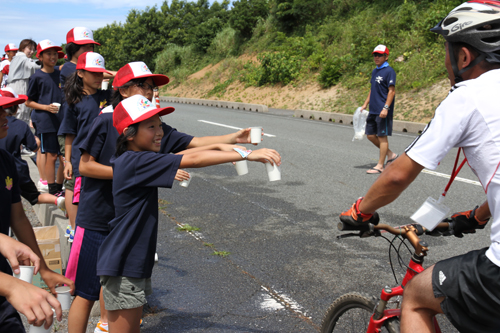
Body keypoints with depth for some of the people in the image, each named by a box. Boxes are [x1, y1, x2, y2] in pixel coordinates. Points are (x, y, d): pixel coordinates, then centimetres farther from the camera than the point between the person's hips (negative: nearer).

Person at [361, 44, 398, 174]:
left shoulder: (389, 71, -10)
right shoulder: (374, 71, 16)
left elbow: (392, 91, -15)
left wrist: (386, 108, -21)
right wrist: (365, 104, 20)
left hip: (383, 112, -9)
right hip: (373, 110, 9)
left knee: (382, 136, -3)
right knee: (370, 135, 11)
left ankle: (380, 165, 4)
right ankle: (390, 154, 25)